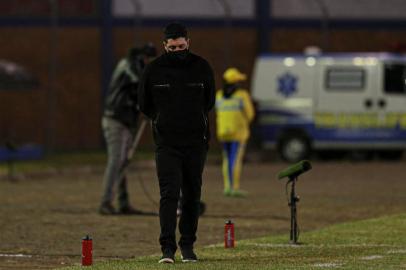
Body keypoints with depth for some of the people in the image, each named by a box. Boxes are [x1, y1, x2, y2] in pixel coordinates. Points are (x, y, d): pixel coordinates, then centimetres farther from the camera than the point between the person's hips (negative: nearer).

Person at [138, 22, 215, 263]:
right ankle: (168, 248, -16)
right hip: (166, 144, -2)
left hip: (196, 142, 2)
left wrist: (194, 122, 10)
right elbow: (145, 105, 11)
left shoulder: (202, 68, 2)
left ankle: (188, 245, 18)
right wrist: (164, 121, 9)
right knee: (169, 194, -12)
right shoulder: (154, 70, -1)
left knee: (192, 196, 7)